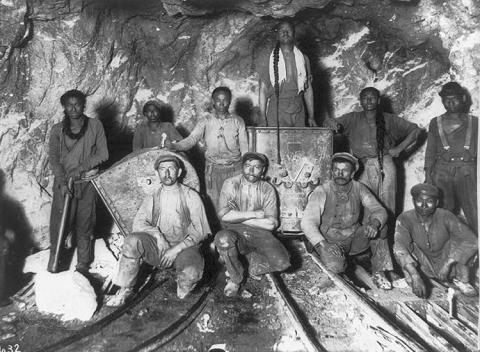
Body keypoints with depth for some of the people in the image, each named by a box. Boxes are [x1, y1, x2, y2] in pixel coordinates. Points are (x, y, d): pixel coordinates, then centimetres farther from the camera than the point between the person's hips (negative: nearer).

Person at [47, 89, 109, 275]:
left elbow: (103, 154, -2)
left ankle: (83, 266, 20)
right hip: (64, 183, 0)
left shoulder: (95, 126, 0)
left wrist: (80, 168, -11)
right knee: (59, 225, -1)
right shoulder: (57, 130, 2)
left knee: (84, 226, 7)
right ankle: (53, 265, 14)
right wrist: (62, 182, -12)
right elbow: (53, 159, 1)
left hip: (87, 183, 0)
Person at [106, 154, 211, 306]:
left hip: (184, 247, -2)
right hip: (158, 247, 3)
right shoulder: (152, 198, 14)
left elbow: (199, 231, 0)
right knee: (132, 240, -26)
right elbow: (138, 223, 4)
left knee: (191, 273, -34)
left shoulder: (191, 196, 5)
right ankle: (125, 290, -12)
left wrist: (177, 249, -12)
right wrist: (156, 234, -15)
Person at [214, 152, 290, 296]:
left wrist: (238, 217, -11)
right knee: (223, 238, -37)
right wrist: (253, 214, -13)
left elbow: (271, 223, -8)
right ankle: (235, 276, -7)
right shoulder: (230, 184, -2)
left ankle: (255, 262, 12)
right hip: (235, 231, -1)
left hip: (260, 232, 1)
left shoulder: (268, 190, 2)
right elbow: (223, 215, -15)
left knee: (283, 262, -22)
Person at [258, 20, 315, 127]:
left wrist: (311, 116, 10)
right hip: (276, 111, -2)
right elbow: (263, 90, 1)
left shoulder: (303, 59, 12)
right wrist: (263, 119, -6)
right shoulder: (268, 61, 4)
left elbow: (308, 89, 13)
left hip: (298, 113, 2)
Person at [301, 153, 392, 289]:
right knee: (335, 266, -33)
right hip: (331, 241, -3)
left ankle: (379, 273, -14)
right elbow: (307, 223, -20)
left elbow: (379, 210, -6)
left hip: (355, 240, 3)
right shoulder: (321, 192, -15)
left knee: (375, 228, -23)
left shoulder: (359, 188, -3)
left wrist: (374, 224, -31)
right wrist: (322, 245, -35)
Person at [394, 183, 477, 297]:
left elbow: (472, 241, -29)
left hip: (447, 265, 1)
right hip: (424, 268, -1)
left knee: (457, 239, -23)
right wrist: (415, 277, -49)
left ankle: (462, 281, -5)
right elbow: (399, 247, -36)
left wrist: (448, 263, -38)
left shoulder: (445, 216, -21)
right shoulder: (405, 219, -22)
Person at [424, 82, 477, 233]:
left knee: (475, 219, -8)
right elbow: (430, 151, 13)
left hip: (467, 173, 0)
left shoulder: (474, 123, 13)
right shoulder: (435, 123, 15)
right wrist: (428, 175, 3)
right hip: (442, 172, 1)